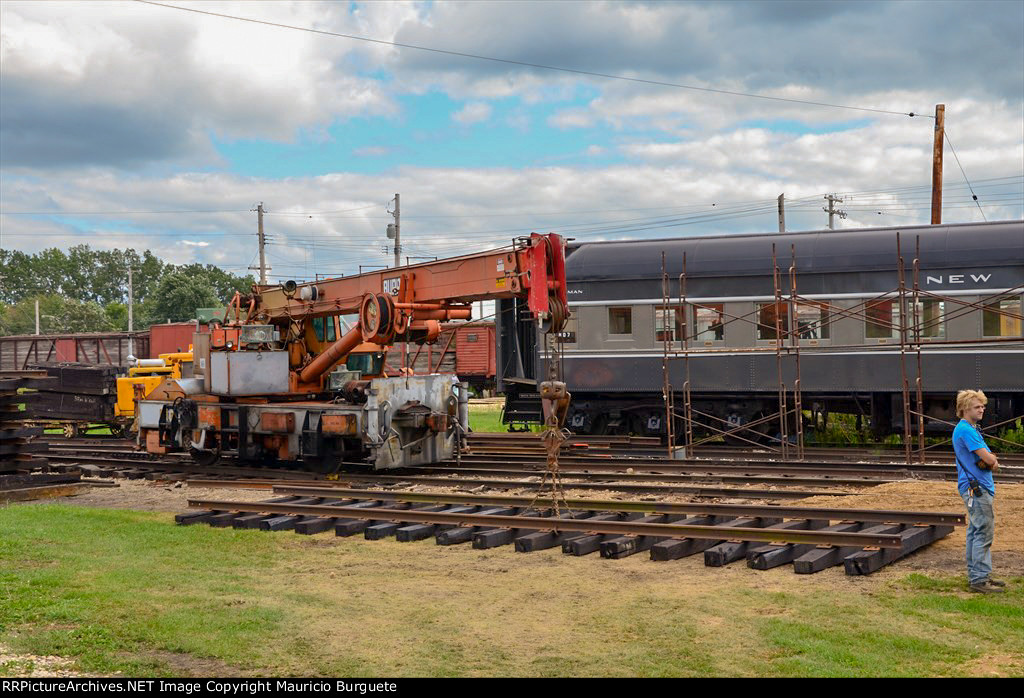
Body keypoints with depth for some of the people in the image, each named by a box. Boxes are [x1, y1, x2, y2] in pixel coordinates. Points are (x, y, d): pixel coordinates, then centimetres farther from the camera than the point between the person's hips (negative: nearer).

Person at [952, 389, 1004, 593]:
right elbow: (989, 459, -20)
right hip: (977, 488, -11)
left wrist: (990, 461, -7)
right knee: (984, 533, -10)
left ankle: (976, 575, 21)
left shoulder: (971, 429, 18)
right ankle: (979, 580, -8)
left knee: (975, 532, 14)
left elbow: (991, 460, 15)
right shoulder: (966, 430, -16)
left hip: (977, 489, 11)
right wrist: (992, 459, 3)